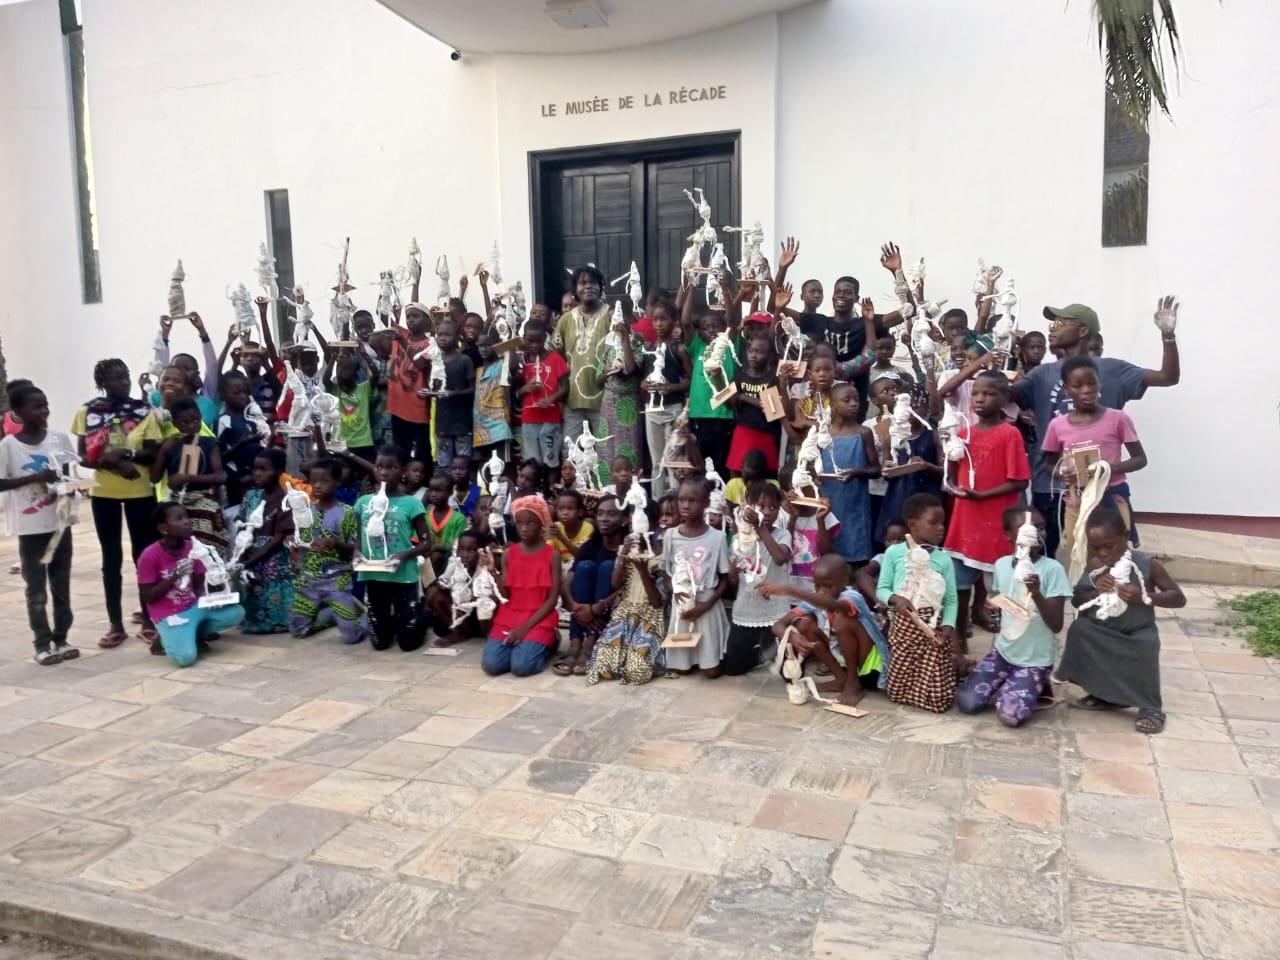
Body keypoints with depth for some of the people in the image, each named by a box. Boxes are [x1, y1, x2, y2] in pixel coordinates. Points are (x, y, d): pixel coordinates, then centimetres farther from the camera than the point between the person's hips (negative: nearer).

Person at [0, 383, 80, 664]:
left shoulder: (60, 438, 1)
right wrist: (35, 478, -19)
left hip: (60, 521, 3)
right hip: (30, 526, -3)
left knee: (62, 583, 10)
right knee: (36, 588, 4)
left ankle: (61, 638, 21)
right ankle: (43, 644, 12)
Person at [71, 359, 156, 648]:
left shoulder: (144, 410, -1)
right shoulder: (87, 412, 1)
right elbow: (83, 457, -1)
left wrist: (127, 454, -21)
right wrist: (113, 463, -18)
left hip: (140, 490, -1)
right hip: (104, 492, 1)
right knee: (111, 557, 8)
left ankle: (148, 619, 15)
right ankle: (115, 624, 15)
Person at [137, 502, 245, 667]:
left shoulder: (192, 547, 1)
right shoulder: (149, 556, -15)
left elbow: (199, 584, 6)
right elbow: (149, 597, -13)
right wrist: (174, 577, -24)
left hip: (194, 606, 6)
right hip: (169, 615, -6)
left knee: (236, 612, -13)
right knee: (186, 657, -26)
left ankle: (194, 633, 4)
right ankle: (167, 639, 7)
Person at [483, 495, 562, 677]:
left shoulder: (552, 554, -4)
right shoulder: (509, 553, 6)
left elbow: (552, 599, -6)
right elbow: (506, 595, 4)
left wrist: (526, 627, -14)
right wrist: (493, 571, -12)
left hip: (539, 618, -3)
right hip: (509, 616, 3)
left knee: (521, 666, -24)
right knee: (491, 665, -19)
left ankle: (548, 641, 5)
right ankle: (522, 644, 9)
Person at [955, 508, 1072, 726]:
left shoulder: (1052, 569, -15)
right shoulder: (1001, 564, 0)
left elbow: (1056, 625, -18)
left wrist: (1036, 593, -32)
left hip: (1035, 659, -4)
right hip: (1003, 651, 4)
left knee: (1011, 714, -23)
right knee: (966, 702, -12)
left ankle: (1037, 685, 8)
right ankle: (1006, 686, 16)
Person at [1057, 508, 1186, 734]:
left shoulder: (1147, 564, -13)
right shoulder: (1094, 566, -5)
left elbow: (1179, 598, -12)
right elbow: (1076, 600, 0)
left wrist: (1144, 597, -29)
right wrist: (1095, 592, -22)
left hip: (1137, 632, -4)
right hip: (1104, 631, 4)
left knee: (1146, 644, -32)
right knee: (1080, 628, -21)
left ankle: (1151, 707, -10)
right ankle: (1105, 695, -2)